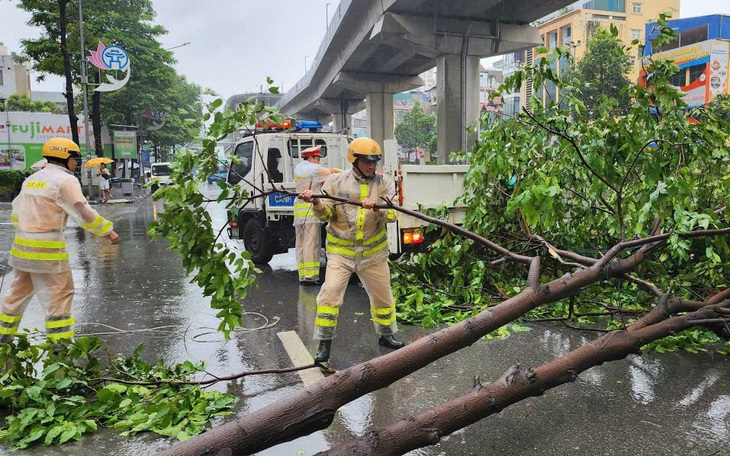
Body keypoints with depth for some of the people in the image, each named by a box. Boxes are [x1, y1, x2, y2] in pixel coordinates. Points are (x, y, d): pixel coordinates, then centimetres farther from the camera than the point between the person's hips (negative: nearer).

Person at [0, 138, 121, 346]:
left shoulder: (31, 179, 15)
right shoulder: (65, 180, -9)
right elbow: (84, 213, -18)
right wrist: (108, 231, -12)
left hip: (21, 246, 8)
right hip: (48, 250, -8)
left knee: (18, 293, 21)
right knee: (59, 297, -2)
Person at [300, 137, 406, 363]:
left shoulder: (384, 183, -1)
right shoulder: (336, 181, -3)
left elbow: (392, 214, -12)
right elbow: (327, 214, -4)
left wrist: (377, 209, -32)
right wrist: (316, 202, -24)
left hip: (373, 252, 2)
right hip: (341, 250, -2)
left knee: (383, 296, 14)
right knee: (330, 292, -12)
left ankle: (386, 335, 37)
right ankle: (324, 344, 1)